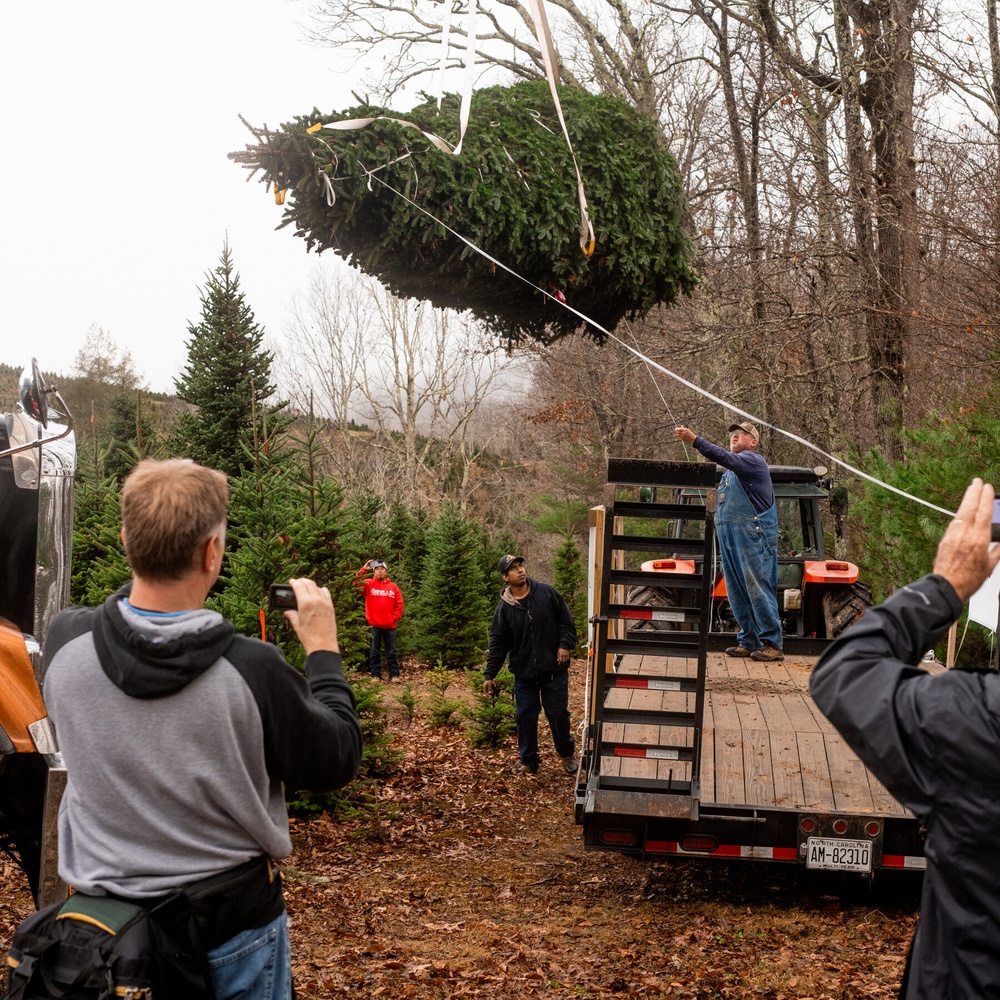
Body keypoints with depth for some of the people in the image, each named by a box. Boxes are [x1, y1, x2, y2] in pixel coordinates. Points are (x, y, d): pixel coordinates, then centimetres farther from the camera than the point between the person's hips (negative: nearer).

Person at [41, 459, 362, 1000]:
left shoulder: (65, 641, -17)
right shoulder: (251, 670, -27)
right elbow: (337, 762, -11)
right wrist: (322, 649, -2)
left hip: (100, 916, 3)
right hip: (229, 926, -3)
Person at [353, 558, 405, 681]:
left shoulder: (393, 587, 7)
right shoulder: (369, 584, 4)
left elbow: (399, 604, 6)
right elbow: (357, 583, -13)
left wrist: (394, 617, -5)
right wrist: (364, 569, -15)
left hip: (390, 625, 1)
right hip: (374, 625, -1)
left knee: (391, 652, 6)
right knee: (374, 652, 5)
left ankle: (394, 675, 10)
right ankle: (376, 675, 10)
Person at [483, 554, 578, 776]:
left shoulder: (547, 593, -5)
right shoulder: (504, 608, -3)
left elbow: (566, 621, 2)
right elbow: (497, 644, 1)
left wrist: (565, 644, -12)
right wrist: (489, 674, -2)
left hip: (554, 670, -1)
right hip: (523, 673, 1)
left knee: (558, 715, 5)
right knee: (526, 717, 5)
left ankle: (567, 753, 29)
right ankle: (529, 761, 21)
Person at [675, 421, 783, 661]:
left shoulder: (753, 460, -5)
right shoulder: (730, 471, 24)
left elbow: (727, 458, -23)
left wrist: (695, 441, -30)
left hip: (753, 536, -9)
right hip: (728, 536, 9)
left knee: (758, 589, -10)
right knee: (737, 593, 8)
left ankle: (772, 644, -8)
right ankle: (749, 641, 14)